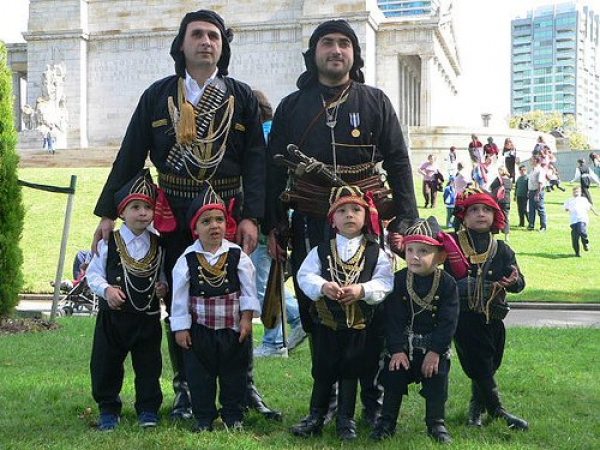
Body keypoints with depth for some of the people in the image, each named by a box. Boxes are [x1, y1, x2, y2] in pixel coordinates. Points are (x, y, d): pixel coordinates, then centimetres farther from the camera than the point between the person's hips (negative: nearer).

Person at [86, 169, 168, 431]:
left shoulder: (157, 245, 2)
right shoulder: (108, 243, -4)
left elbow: (163, 274, 13)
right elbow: (93, 274, -1)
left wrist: (163, 286, -7)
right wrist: (106, 289, -17)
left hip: (148, 317, 1)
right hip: (112, 315, -1)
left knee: (149, 365, 8)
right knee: (106, 363, 6)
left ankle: (148, 409, 22)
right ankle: (108, 409, 23)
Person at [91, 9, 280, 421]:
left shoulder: (242, 97, 5)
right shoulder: (158, 95, 6)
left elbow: (255, 161, -1)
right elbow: (130, 156, 5)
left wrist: (251, 217, -11)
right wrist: (108, 213, 1)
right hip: (174, 216, 1)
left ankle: (244, 385, 18)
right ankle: (184, 390, 18)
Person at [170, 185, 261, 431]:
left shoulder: (237, 255, -7)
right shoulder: (187, 259, -7)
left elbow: (249, 289, -3)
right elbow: (179, 296, -3)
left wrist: (246, 318, -7)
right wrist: (180, 327, -3)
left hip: (233, 328, 0)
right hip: (199, 328, 0)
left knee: (234, 373, 11)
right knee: (200, 375, 9)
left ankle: (233, 416, 26)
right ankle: (203, 418, 24)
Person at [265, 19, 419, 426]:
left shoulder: (375, 103, 8)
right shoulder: (292, 107, 11)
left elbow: (399, 164, 5)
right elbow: (274, 168, 11)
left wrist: (405, 223, -2)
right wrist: (274, 227, 5)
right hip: (309, 226, 2)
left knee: (371, 313, -2)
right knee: (314, 312, 5)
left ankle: (374, 400, 10)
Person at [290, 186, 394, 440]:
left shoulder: (376, 253, -2)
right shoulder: (321, 251, 1)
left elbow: (385, 282, -9)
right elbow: (305, 275, -6)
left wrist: (362, 290, -25)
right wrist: (323, 286, -24)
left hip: (359, 326, -1)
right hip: (326, 323, 1)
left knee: (350, 372, 10)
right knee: (322, 372, 11)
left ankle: (346, 419, 22)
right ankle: (316, 417, 23)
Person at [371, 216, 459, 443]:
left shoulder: (447, 284, -12)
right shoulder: (398, 281, -9)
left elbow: (448, 322, -12)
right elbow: (393, 319, -10)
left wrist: (435, 351, -16)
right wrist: (397, 349, -16)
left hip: (435, 347, -1)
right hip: (403, 345, 1)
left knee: (437, 382, 4)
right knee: (394, 380, 4)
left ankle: (436, 423, 21)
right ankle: (386, 422, 18)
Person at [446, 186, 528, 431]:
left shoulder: (502, 250, 5)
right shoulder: (452, 244, -4)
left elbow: (520, 283, 4)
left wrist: (514, 280, -17)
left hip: (492, 318, 4)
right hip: (464, 317, -3)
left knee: (489, 365, 12)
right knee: (478, 365, -3)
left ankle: (477, 407, 32)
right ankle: (496, 410, 9)